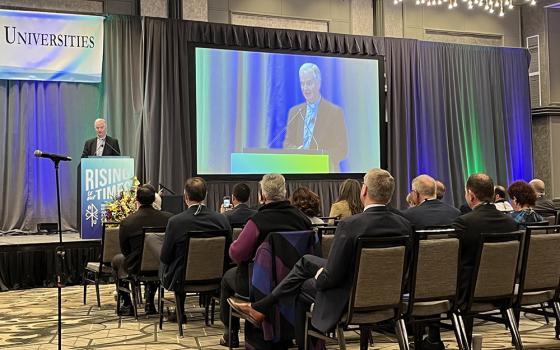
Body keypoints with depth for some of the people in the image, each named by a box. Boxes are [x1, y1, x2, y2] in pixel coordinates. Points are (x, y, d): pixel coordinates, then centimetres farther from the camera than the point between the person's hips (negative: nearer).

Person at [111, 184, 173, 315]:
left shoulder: (126, 222, -15)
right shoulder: (168, 218, -10)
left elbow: (125, 251, 0)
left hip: (137, 268, -2)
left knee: (117, 259, 30)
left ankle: (127, 305, 28)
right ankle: (149, 302, 34)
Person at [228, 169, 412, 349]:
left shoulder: (349, 225, -25)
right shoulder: (404, 224, -7)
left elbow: (331, 277, -22)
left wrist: (319, 276, 2)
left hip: (348, 299, -7)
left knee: (302, 287, 21)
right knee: (306, 261, 19)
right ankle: (261, 307, 26)